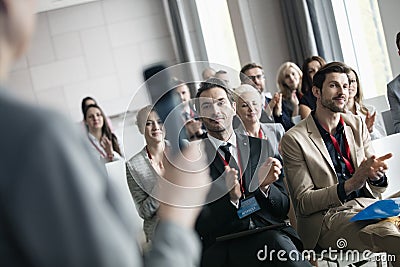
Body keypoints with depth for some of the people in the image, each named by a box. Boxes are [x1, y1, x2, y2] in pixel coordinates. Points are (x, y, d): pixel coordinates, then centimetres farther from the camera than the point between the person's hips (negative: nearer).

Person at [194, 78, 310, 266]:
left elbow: (283, 209, 14)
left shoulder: (262, 147, 14)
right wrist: (231, 198, -17)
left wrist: (264, 186, -7)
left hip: (271, 231, 4)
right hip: (223, 246, -3)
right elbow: (198, 225, -1)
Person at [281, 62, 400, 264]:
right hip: (326, 216, -6)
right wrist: (349, 185, -20)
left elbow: (377, 189, 14)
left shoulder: (357, 124, 13)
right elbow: (302, 203, -6)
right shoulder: (294, 139, -3)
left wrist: (376, 175, -12)